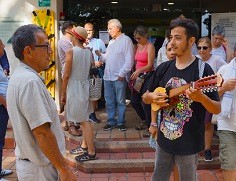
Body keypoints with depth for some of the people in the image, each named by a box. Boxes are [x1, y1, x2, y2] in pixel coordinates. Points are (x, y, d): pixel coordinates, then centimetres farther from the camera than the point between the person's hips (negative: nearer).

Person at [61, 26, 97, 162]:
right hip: (85, 88, 7)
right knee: (84, 119, 17)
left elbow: (66, 75, -14)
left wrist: (63, 94, -6)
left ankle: (91, 152, 4)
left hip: (75, 89, -7)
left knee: (84, 121, -3)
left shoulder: (71, 52, -16)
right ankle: (84, 146, 29)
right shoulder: (89, 52, 4)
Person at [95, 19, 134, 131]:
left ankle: (121, 122, 13)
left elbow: (129, 60, -12)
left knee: (120, 101, 3)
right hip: (107, 76, 7)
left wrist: (122, 73, -16)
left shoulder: (126, 40, -5)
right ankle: (111, 121, 20)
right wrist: (100, 55, 1)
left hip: (119, 77, -7)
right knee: (109, 101, 11)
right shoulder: (111, 42, 19)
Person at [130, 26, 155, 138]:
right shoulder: (138, 46, 11)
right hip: (138, 76, 8)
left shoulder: (150, 46, -10)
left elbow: (150, 65, -18)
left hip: (148, 76, -8)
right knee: (134, 101, 11)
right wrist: (134, 74, 11)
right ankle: (144, 120, 34)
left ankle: (150, 127, 8)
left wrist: (138, 71, -32)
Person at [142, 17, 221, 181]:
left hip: (189, 143, -5)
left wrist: (201, 98, -32)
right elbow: (145, 97, 12)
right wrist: (153, 97, -10)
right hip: (164, 139, 5)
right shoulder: (164, 68, 2)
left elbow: (217, 109, -13)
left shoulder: (203, 69, -13)